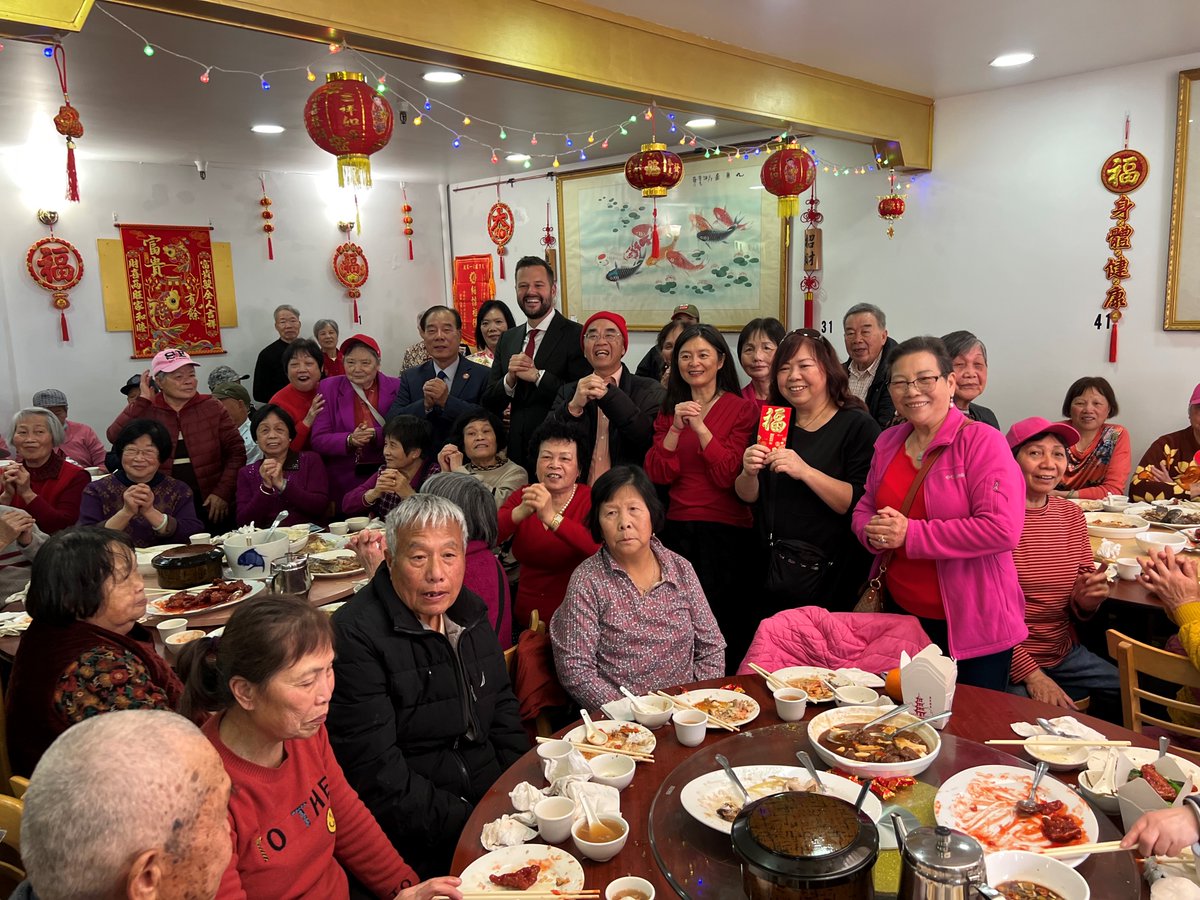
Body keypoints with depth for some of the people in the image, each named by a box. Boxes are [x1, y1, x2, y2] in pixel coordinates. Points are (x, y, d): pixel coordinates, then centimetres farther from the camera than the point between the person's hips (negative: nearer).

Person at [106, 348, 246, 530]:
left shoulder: (211, 408, 5)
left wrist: (223, 493, -7)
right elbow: (115, 436, -13)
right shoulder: (145, 411, 5)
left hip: (209, 504, 0)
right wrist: (143, 399, -7)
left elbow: (236, 452, 2)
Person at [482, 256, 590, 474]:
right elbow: (489, 404, 8)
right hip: (516, 452, 5)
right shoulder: (507, 339, 10)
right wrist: (510, 379, -10)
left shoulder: (576, 336, -8)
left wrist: (537, 376, -20)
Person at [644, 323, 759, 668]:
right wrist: (676, 427, -12)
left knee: (723, 623, -3)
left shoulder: (742, 409, -1)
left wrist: (699, 426, -16)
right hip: (678, 529, 4)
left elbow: (728, 475, -11)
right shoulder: (668, 411, 11)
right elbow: (657, 475, 0)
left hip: (727, 532, -3)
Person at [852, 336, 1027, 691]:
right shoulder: (887, 442, 6)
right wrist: (875, 531, -11)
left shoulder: (983, 442, -14)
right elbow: (864, 508, 14)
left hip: (972, 625, -5)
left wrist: (910, 534, -23)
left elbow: (1002, 529, -23)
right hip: (900, 613, 6)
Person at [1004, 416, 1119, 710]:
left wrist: (1086, 601, -10)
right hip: (1006, 662, -7)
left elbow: (1077, 609, 13)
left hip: (1066, 654, 7)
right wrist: (1030, 673, -16)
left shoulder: (1071, 514, 6)